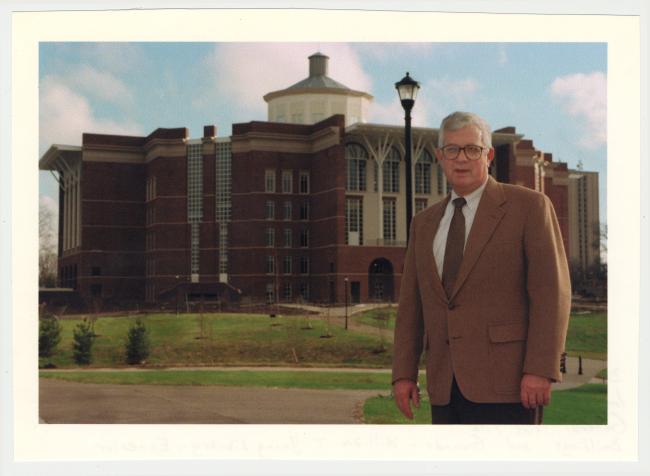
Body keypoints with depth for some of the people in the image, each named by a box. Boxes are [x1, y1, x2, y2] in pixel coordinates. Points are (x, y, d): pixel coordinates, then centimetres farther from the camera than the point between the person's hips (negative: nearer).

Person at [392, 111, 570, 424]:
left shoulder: (529, 207, 0)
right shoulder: (424, 224, 16)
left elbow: (551, 291, -8)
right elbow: (411, 304, 14)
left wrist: (540, 370, -16)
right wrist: (403, 373, 6)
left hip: (506, 383, -5)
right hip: (445, 388, 5)